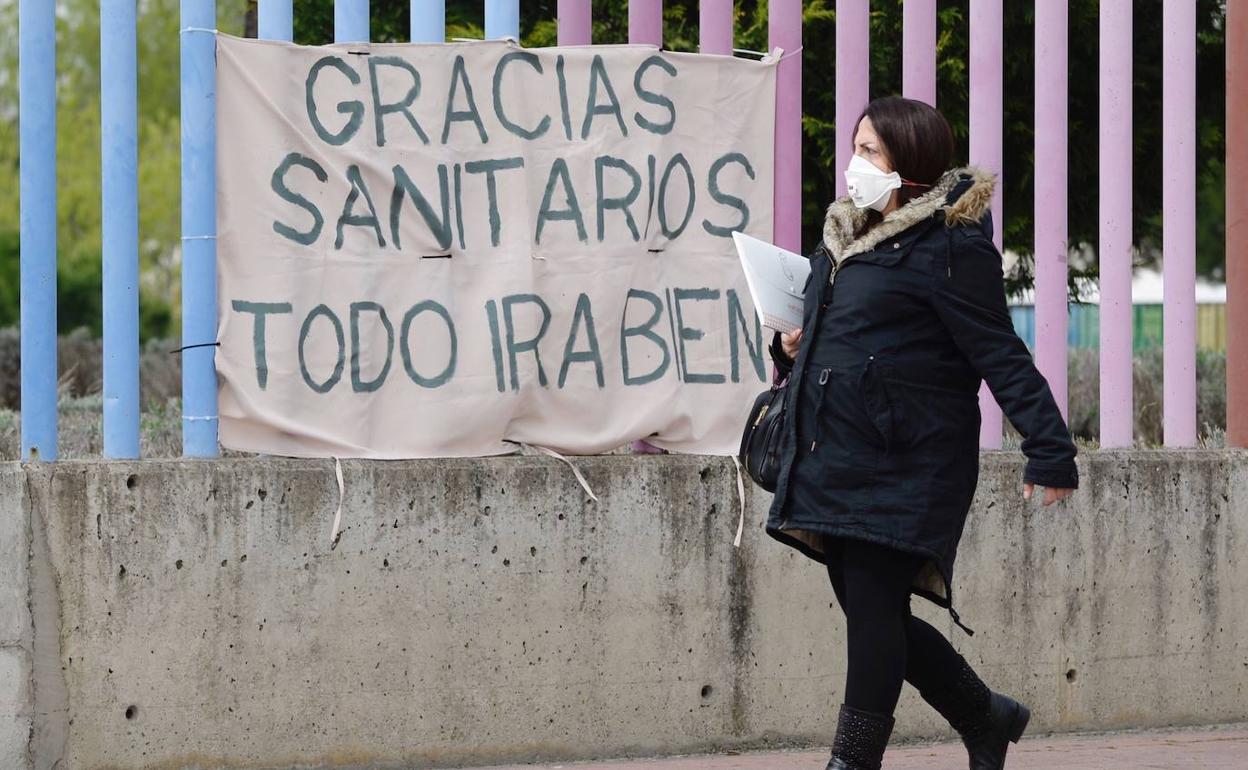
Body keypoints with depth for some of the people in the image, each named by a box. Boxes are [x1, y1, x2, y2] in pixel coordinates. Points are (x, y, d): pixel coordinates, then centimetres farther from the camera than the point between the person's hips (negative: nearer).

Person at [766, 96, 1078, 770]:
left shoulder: (949, 247, -10)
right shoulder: (845, 238, 15)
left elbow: (1000, 355, -13)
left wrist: (1049, 449, -18)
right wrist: (796, 348, 9)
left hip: (907, 464, -9)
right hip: (834, 457, 9)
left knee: (873, 608, -9)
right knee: (870, 613, 11)